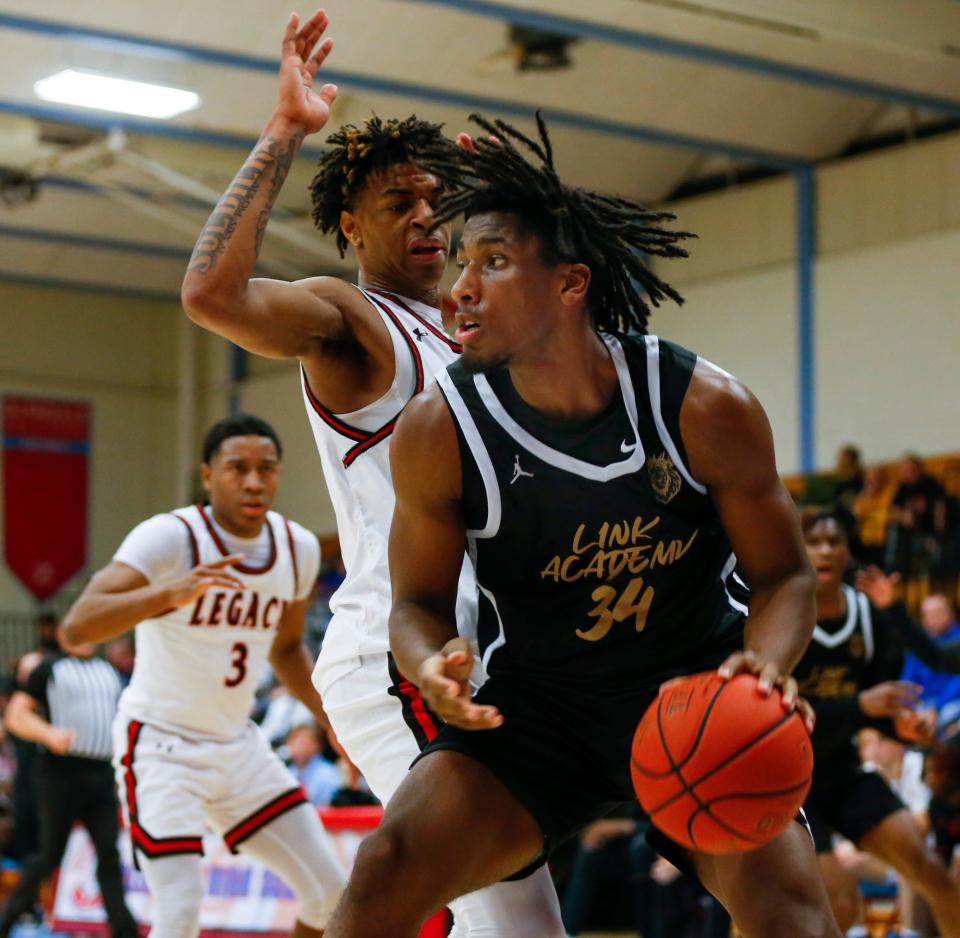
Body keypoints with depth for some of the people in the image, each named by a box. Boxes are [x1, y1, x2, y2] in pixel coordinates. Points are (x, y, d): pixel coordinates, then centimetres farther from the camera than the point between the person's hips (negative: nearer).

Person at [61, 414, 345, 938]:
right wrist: (171, 593, -48)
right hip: (161, 745, -6)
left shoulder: (299, 549, 0)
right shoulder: (170, 538, -20)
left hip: (237, 746, 7)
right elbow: (77, 627, -33)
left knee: (330, 891, 3)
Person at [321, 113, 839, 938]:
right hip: (531, 698, 1)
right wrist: (432, 666, -25)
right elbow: (419, 601, -1)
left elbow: (783, 574, -5)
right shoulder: (438, 429, -13)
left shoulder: (707, 408, -16)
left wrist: (767, 664, -27)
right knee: (387, 870, -19)